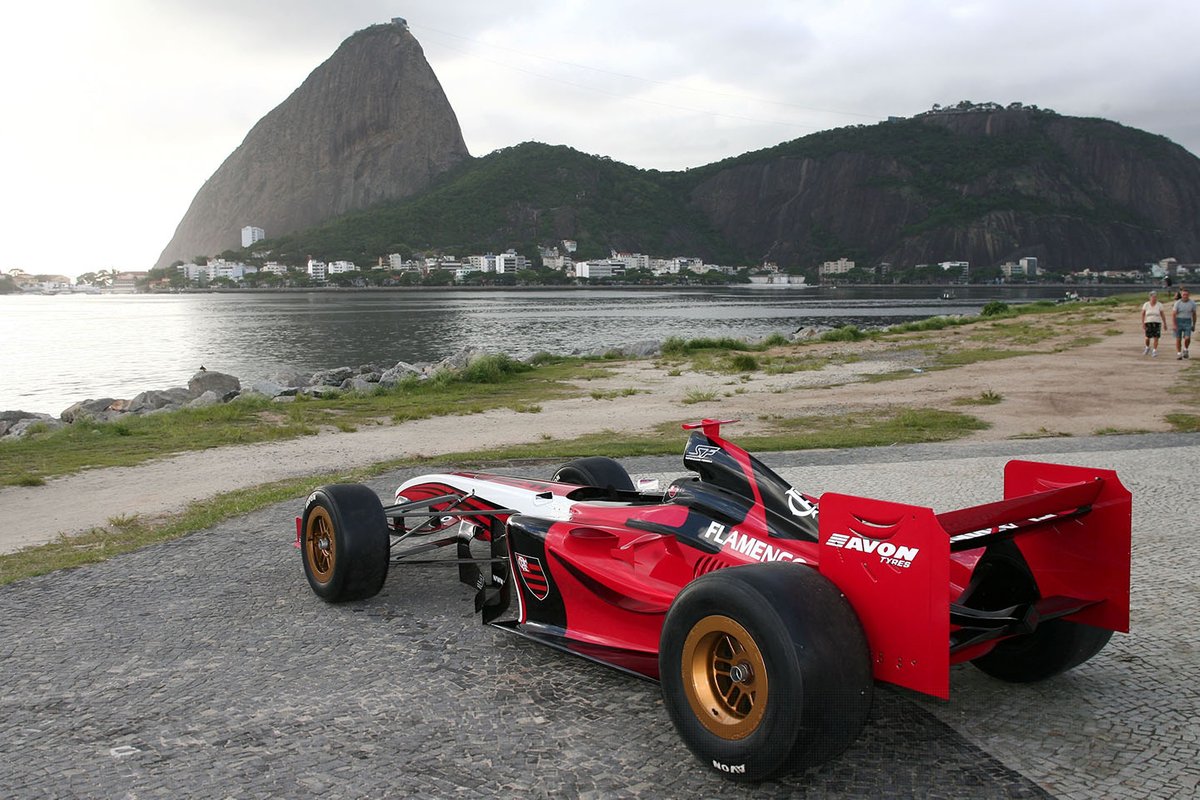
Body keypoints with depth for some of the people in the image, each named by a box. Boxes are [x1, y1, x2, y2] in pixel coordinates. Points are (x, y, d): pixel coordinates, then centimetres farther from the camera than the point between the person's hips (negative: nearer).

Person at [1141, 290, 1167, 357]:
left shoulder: (1159, 305, -4)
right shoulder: (1146, 304, -4)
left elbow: (1162, 315, 0)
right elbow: (1143, 314, -2)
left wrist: (1165, 324, 3)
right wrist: (1143, 324, -9)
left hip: (1157, 323, -1)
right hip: (1148, 323, 1)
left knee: (1156, 338, -9)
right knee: (1148, 338, 6)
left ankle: (1154, 352, -5)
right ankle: (1147, 348, 35)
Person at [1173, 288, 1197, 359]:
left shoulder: (1192, 303, -3)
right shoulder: (1177, 303, -8)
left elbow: (1194, 314, 8)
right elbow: (1173, 314, -9)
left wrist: (1194, 325, 11)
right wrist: (1174, 325, -18)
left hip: (1187, 322, 1)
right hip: (1178, 322, -1)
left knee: (1187, 338, -14)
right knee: (1178, 339, -1)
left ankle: (1185, 350, 13)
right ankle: (1178, 354, 12)